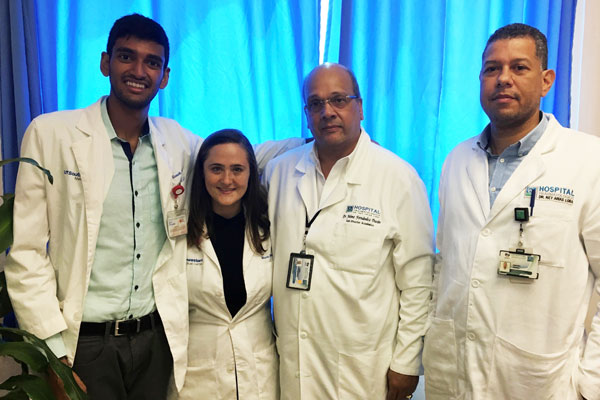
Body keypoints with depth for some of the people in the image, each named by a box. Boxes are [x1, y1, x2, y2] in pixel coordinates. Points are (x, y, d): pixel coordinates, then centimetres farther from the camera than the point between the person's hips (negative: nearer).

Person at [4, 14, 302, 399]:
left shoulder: (178, 141, 3)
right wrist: (54, 354, -10)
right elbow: (27, 253, -6)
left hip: (156, 336, 3)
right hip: (84, 342, -3)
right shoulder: (50, 134, -6)